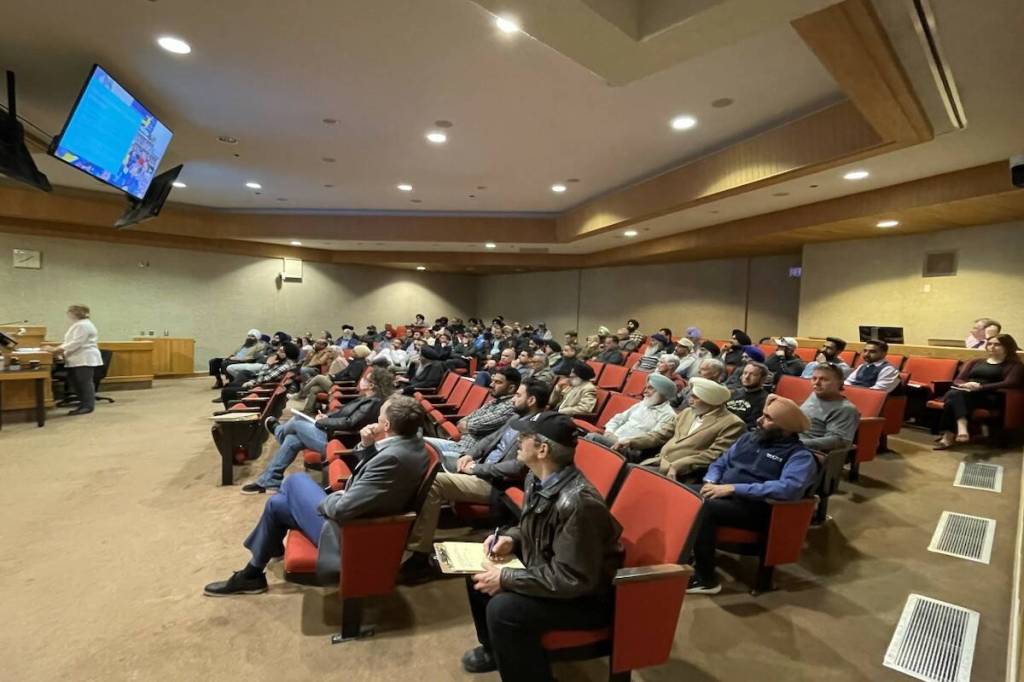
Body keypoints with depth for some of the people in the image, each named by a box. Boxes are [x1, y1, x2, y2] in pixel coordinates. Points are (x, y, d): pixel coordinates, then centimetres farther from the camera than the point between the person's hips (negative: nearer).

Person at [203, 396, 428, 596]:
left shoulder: (392, 457, -34)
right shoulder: (411, 441, -4)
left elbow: (341, 509, -30)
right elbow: (368, 473, 8)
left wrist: (325, 499, -8)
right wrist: (366, 446, -10)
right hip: (361, 516, 9)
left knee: (296, 480, 4)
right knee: (276, 503, 16)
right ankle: (252, 574, 40)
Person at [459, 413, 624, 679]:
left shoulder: (576, 502, -34)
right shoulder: (538, 478, -5)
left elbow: (572, 580, -31)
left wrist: (506, 578, -26)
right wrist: (511, 539, -7)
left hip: (586, 597, -9)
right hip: (546, 572, 9)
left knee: (502, 609, -26)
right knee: (480, 573, 10)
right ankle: (494, 649, 32)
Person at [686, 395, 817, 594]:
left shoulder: (799, 455, -7)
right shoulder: (749, 437, 15)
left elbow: (789, 488, -25)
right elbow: (720, 463, 19)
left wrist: (734, 488, -27)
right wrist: (710, 482, -5)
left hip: (755, 508, -7)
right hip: (721, 494, 7)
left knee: (704, 508, -32)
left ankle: (705, 578, -16)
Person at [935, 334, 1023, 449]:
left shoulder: (1014, 365, 15)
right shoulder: (975, 361, 28)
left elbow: (1011, 383, -5)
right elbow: (958, 380, 18)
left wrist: (980, 387, -18)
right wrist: (965, 385, -8)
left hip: (988, 397, -4)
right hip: (964, 394, 4)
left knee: (954, 397, -37)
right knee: (953, 394, -36)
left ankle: (948, 435, -45)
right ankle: (962, 428, -54)